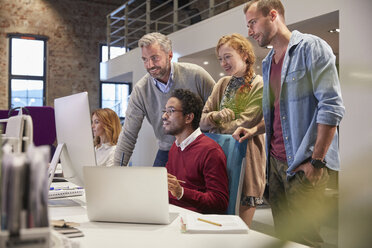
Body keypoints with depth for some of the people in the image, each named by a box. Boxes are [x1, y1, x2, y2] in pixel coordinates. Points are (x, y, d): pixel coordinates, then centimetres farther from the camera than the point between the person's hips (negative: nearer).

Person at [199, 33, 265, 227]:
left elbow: (244, 125, -14)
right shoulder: (222, 84, 12)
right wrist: (216, 116, -15)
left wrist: (214, 125, -2)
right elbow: (203, 121, 6)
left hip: (245, 157, -5)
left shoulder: (260, 86, -5)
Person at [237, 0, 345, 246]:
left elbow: (331, 107, -15)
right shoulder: (268, 62, 16)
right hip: (276, 162, 8)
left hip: (304, 164, -7)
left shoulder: (311, 47, -8)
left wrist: (317, 161, -18)